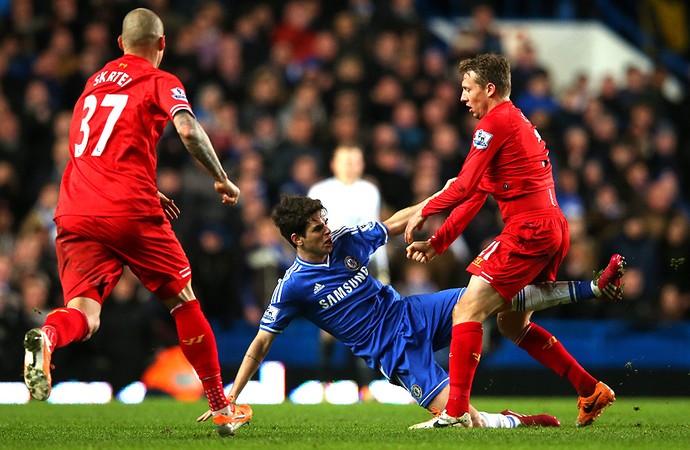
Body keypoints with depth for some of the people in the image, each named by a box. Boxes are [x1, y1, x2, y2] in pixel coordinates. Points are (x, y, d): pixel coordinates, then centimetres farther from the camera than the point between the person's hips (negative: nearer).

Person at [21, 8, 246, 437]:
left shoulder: (94, 82, 24)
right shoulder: (161, 82, 6)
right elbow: (189, 130, -13)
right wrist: (222, 179, 0)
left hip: (75, 212, 4)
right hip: (131, 212, -4)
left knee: (84, 313, -7)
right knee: (184, 299, 14)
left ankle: (47, 337, -44)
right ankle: (221, 409, 19)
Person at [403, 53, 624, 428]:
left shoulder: (495, 122, -8)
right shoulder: (519, 123, 24)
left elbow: (464, 187, -14)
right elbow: (475, 195, 24)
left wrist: (423, 212, 1)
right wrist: (436, 243, 20)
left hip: (528, 229, -10)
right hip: (553, 229, 10)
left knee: (466, 312, -10)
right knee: (512, 324, 19)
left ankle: (456, 412, -16)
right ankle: (592, 391, 20)